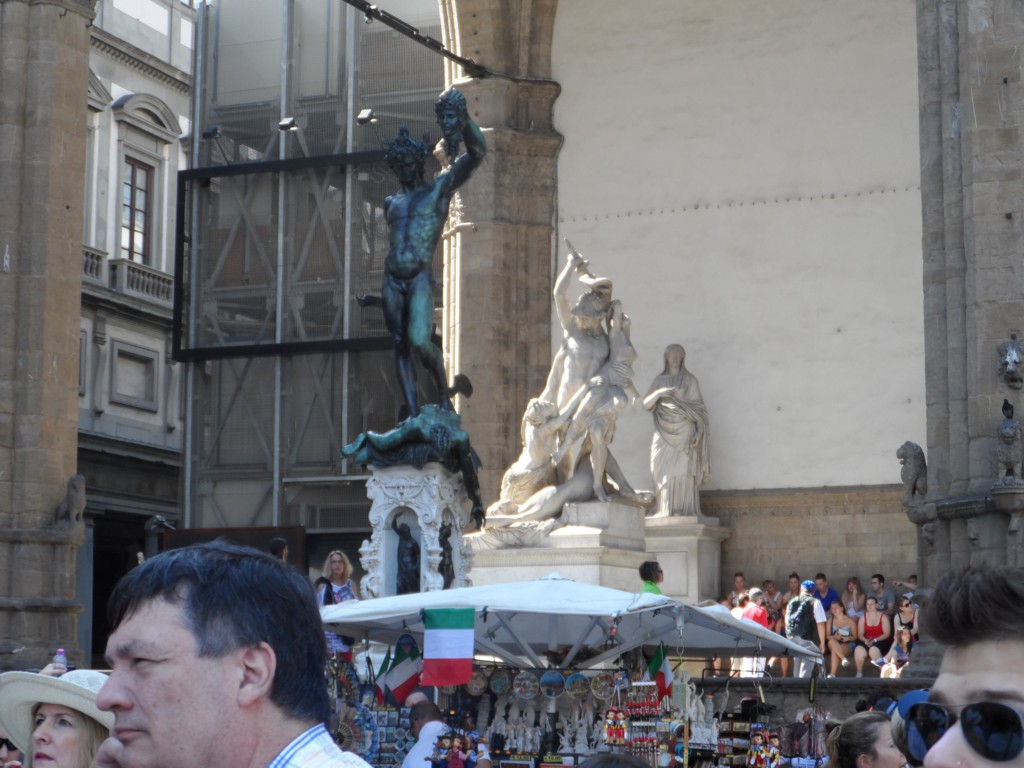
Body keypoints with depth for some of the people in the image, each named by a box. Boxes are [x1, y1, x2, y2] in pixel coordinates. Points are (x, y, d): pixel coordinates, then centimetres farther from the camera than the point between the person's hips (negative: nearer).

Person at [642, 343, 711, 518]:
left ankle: (685, 510, -15)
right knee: (664, 473, -7)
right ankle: (664, 511, -10)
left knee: (683, 472, -12)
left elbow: (698, 408, 4)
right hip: (664, 434, 2)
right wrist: (659, 393, -12)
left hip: (684, 434, -2)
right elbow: (646, 405, 5)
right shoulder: (659, 380, 14)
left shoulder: (690, 380, 8)